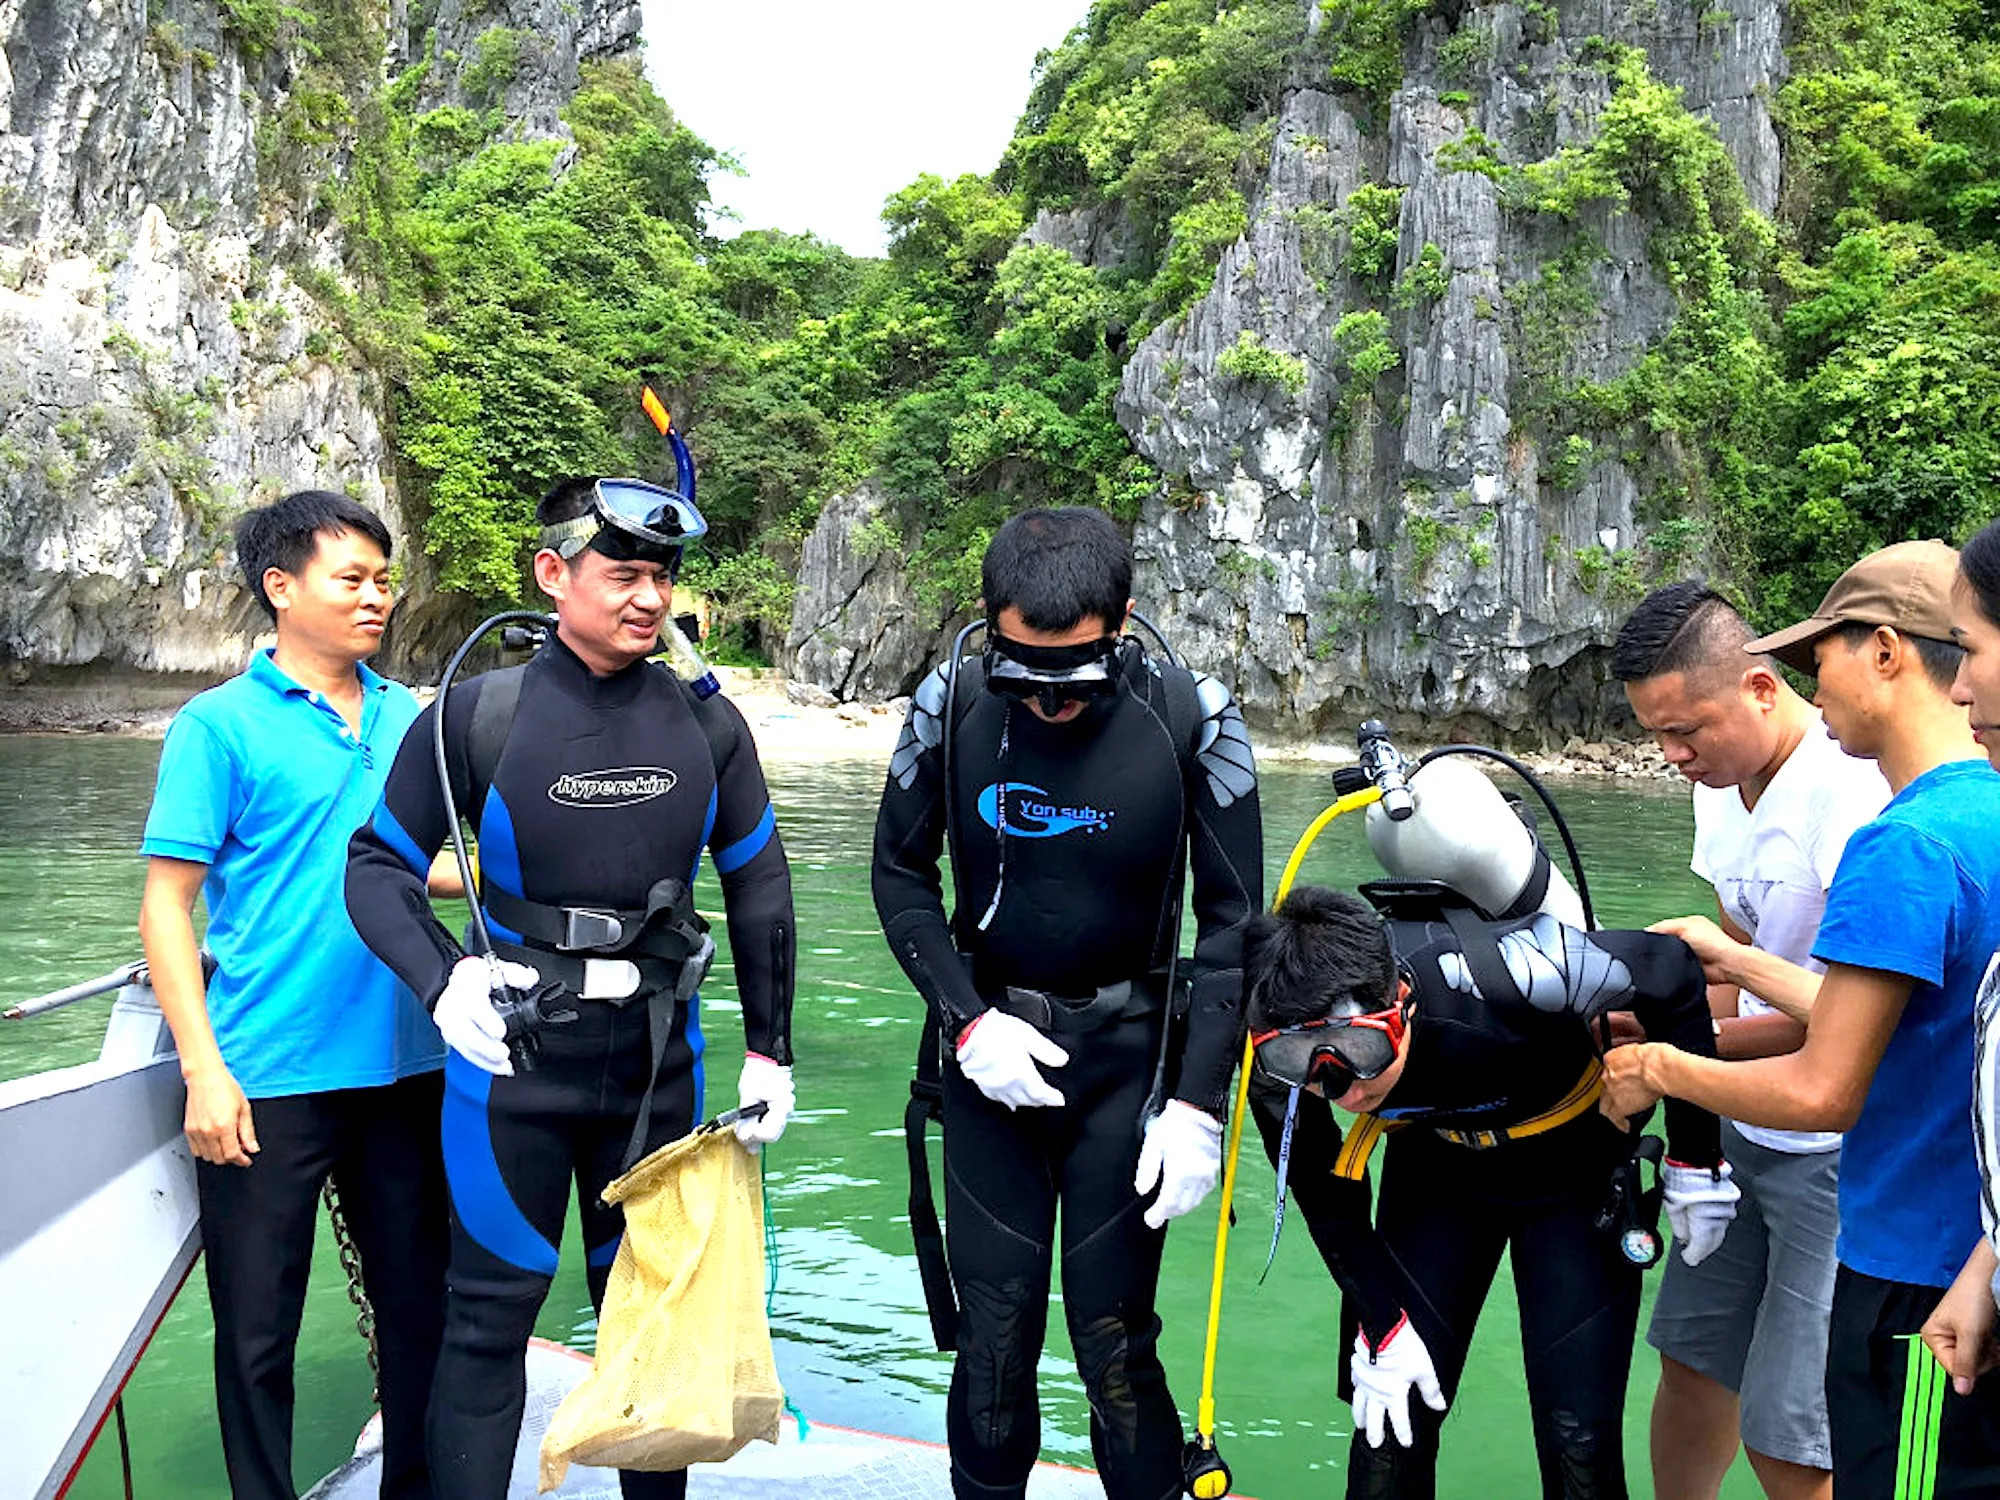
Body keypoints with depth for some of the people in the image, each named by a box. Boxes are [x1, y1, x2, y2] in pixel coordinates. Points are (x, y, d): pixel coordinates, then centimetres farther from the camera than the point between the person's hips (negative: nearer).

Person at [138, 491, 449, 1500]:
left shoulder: (405, 718, 8)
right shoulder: (221, 725, -6)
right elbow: (166, 907, -8)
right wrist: (205, 1070, -15)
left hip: (402, 1066, 5)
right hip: (269, 1078, -4)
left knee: (419, 1306, 14)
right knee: (257, 1333, 7)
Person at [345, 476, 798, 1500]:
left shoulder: (705, 722, -1)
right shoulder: (478, 715, -9)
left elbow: (758, 885, 8)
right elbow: (379, 867, -2)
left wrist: (770, 1050, 8)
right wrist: (443, 981, -20)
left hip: (658, 1062, 3)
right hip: (513, 1060, -2)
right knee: (491, 1317, 5)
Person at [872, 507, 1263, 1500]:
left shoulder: (1190, 720, -12)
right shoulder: (951, 707, -9)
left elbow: (1232, 918, -6)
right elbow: (901, 874, 4)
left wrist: (1198, 1105, -10)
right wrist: (966, 1020, -8)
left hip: (1128, 1053, -1)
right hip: (992, 1043, 2)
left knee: (1112, 1334, 2)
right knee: (994, 1326, 7)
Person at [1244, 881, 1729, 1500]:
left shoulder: (1503, 972, -40)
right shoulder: (1278, 1057, -28)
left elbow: (1673, 972, -21)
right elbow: (1326, 1199, -7)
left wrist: (1695, 1161, -12)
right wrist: (1380, 1325, -9)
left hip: (1577, 1175, -2)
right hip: (1436, 1175, 3)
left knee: (1579, 1442, -6)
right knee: (1390, 1423, -2)